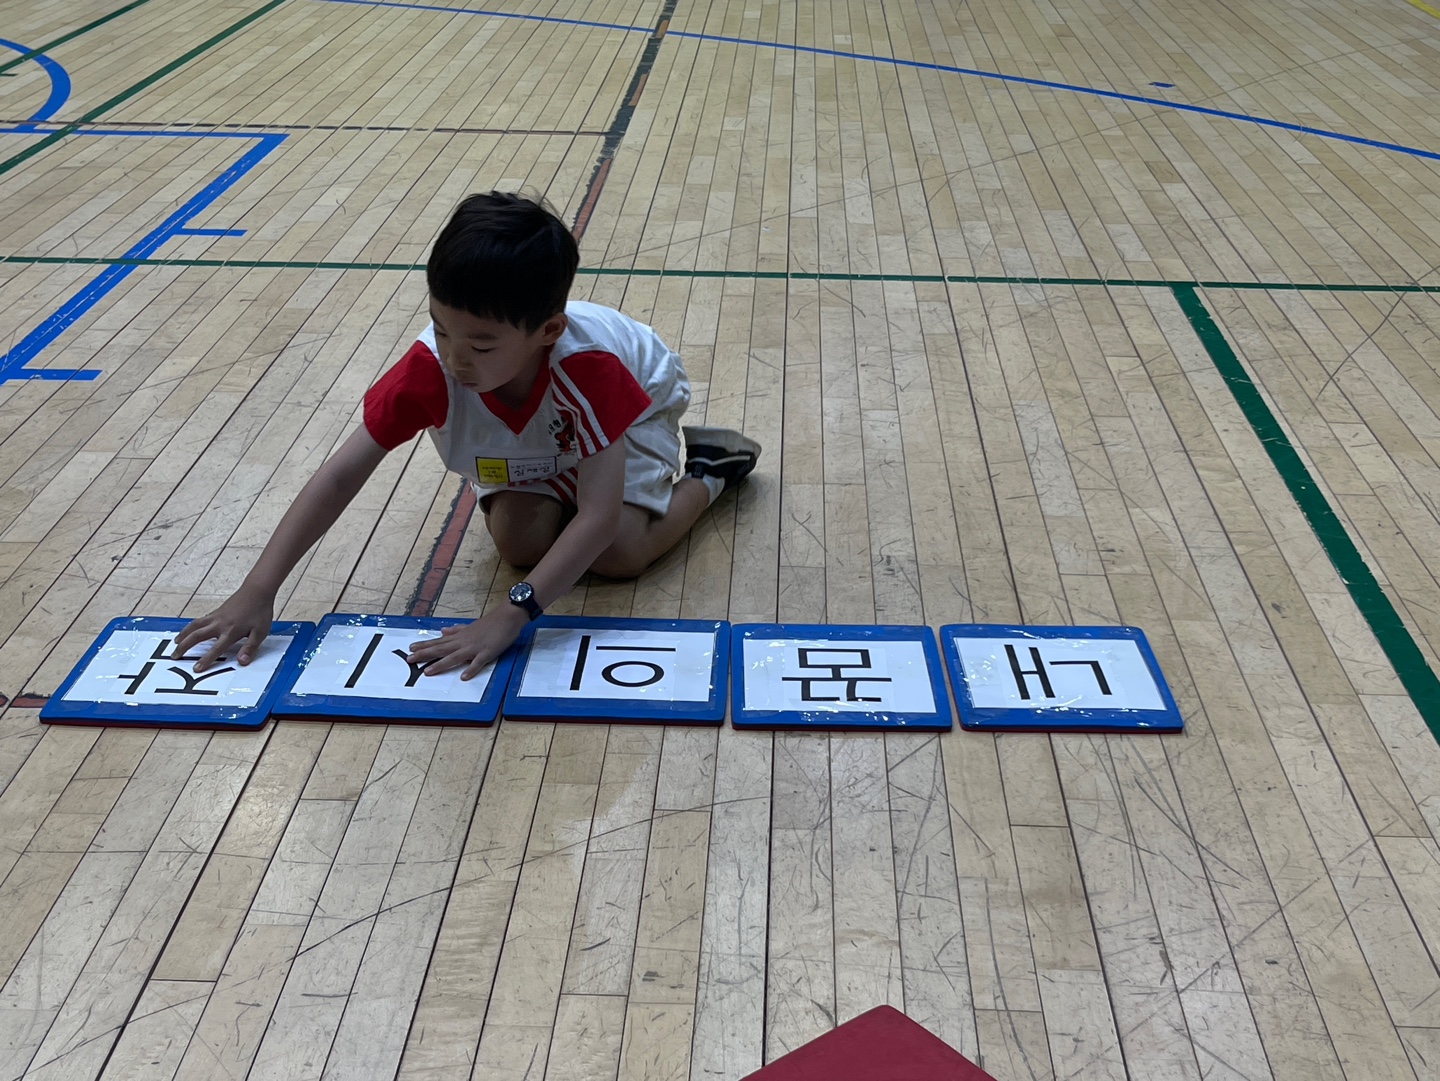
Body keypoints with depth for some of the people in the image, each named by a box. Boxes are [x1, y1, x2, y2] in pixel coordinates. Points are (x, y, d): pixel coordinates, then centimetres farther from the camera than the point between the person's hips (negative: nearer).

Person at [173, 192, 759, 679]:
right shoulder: (430, 365, -37)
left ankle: (709, 468, 5)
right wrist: (257, 591, -40)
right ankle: (559, 481, 12)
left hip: (633, 405, -3)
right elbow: (342, 474, -35)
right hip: (533, 442, 3)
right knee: (520, 539, -21)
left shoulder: (589, 366, -47)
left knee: (619, 553, -24)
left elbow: (598, 519, -49)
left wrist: (510, 615, -57)